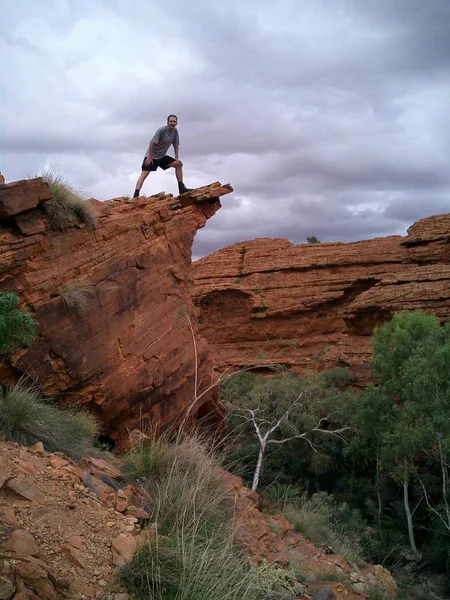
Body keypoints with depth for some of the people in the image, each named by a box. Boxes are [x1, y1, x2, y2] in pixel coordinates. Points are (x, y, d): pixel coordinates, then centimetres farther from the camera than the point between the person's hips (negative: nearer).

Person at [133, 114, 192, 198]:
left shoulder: (175, 131, -2)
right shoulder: (162, 130, -22)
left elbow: (176, 145, 7)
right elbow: (152, 142, -21)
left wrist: (177, 157, -1)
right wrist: (149, 157, -21)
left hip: (162, 156, 7)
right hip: (151, 156, -7)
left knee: (178, 164, -2)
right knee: (144, 174, -16)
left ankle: (181, 188, 1)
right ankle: (136, 196, -25)